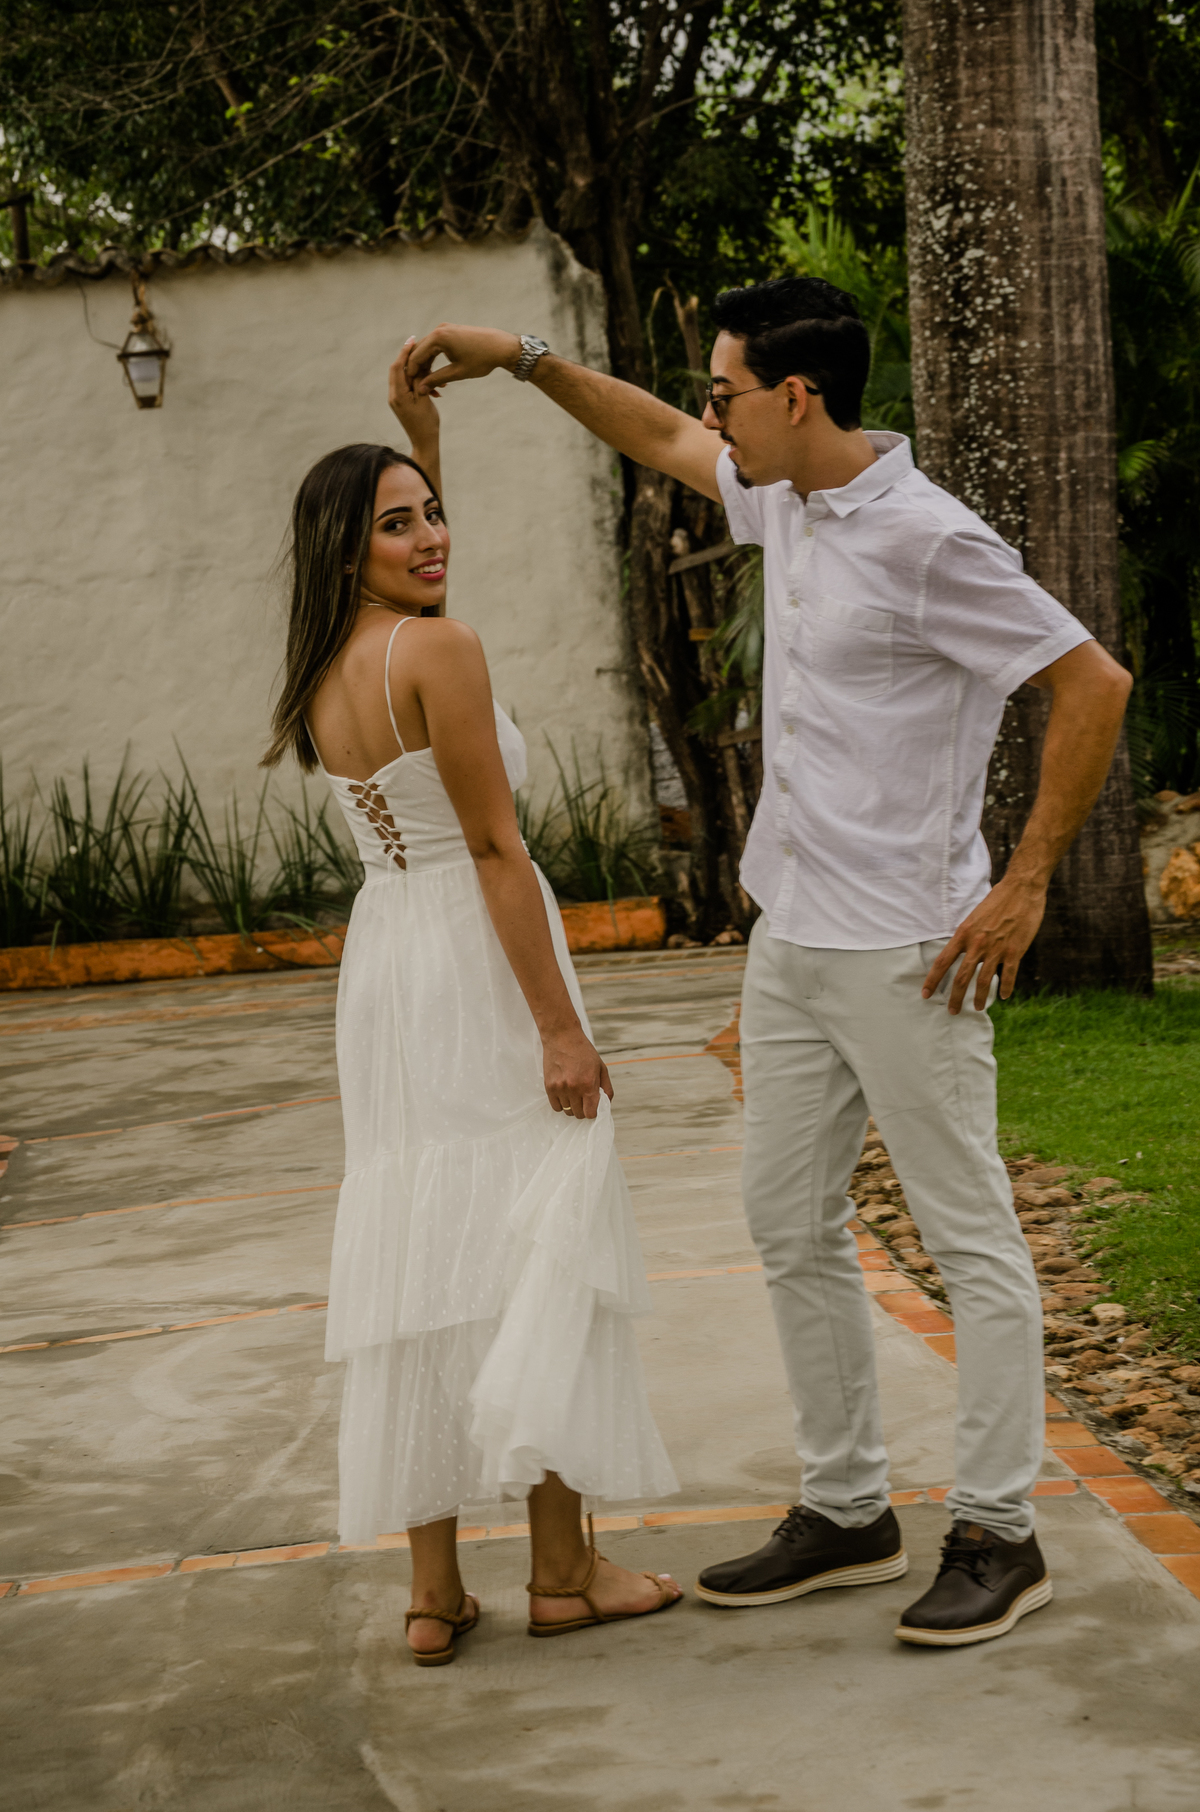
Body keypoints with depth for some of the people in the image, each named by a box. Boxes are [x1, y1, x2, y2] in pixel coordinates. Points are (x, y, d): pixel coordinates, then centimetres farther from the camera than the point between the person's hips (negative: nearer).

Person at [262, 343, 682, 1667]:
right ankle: (563, 1570, 8)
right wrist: (560, 1025, -17)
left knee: (417, 1257, 9)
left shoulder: (322, 674, 9)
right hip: (479, 957, -8)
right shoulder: (438, 652, -14)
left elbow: (416, 570, 31)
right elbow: (494, 847, -18)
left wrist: (423, 439, 26)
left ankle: (432, 1591, 11)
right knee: (534, 1253, 1)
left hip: (380, 960, 8)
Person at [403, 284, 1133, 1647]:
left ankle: (997, 1534, 8)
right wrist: (522, 359, 21)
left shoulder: (927, 540, -17)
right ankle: (846, 1511, 23)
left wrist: (1024, 886, -15)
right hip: (791, 941, 9)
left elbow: (1093, 684, -16)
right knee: (789, 1225, 12)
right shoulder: (787, 500, 9)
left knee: (968, 1239, 0)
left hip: (905, 954, -9)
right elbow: (659, 439, 28)